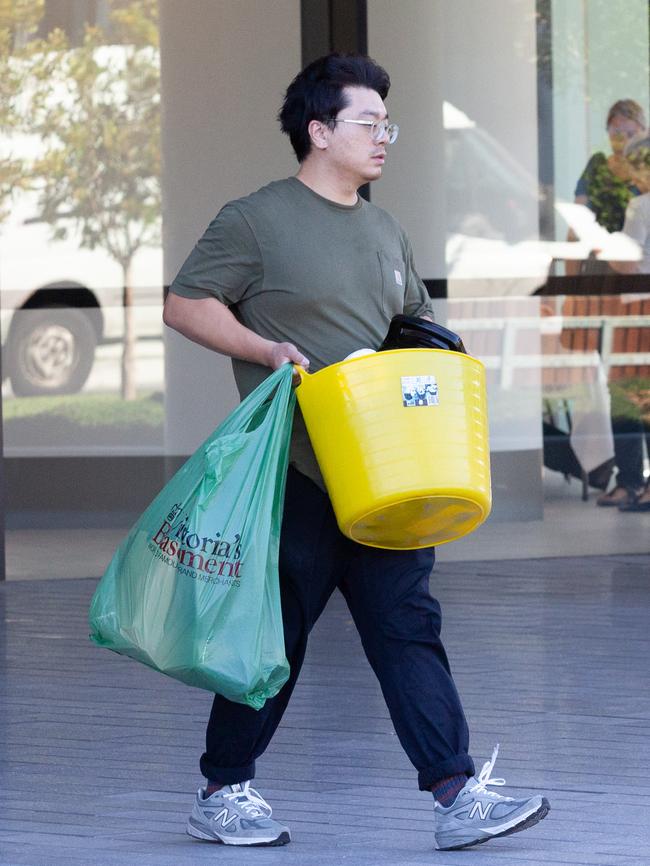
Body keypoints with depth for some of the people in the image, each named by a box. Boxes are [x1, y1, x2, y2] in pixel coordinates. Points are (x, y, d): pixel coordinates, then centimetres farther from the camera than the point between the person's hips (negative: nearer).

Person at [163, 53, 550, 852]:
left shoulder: (385, 233, 17)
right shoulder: (256, 221, -4)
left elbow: (416, 324, 28)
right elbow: (185, 305, -5)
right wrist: (267, 349, -16)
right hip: (295, 477, -6)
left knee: (408, 626, -1)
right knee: (274, 635, 1)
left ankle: (457, 798, -7)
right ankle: (220, 795, 15)